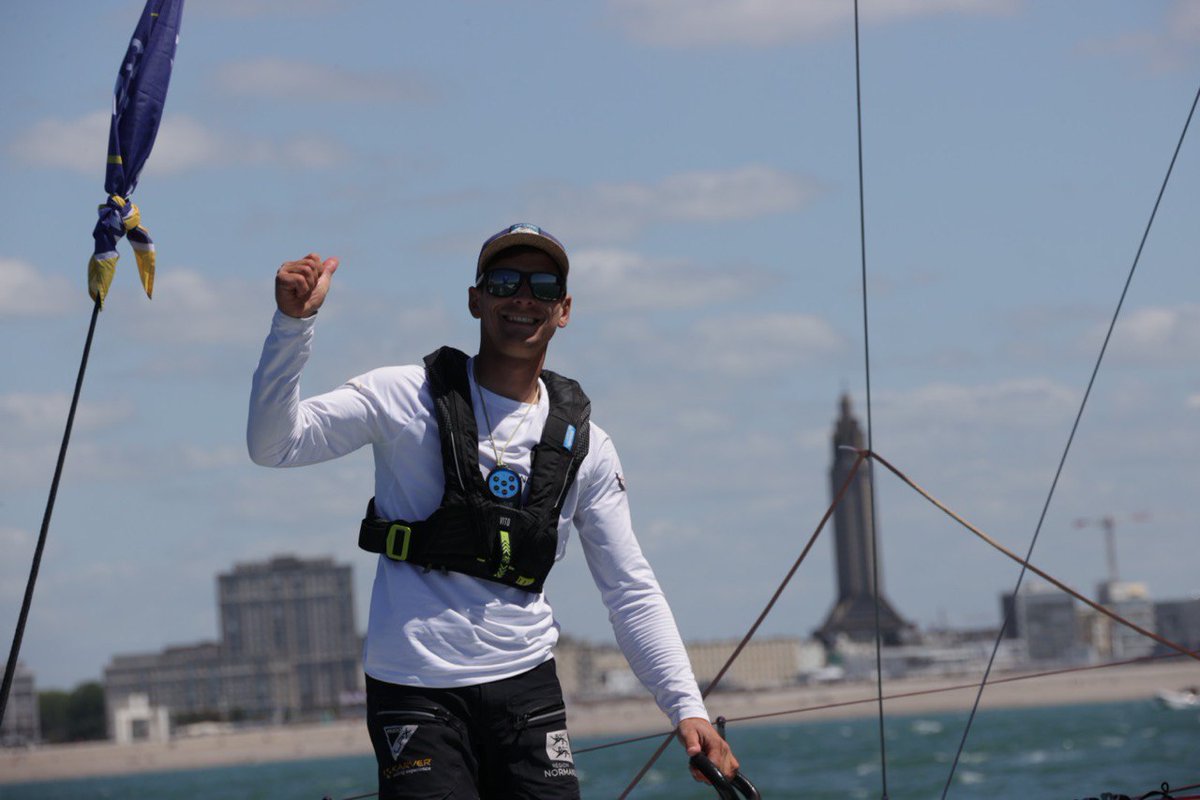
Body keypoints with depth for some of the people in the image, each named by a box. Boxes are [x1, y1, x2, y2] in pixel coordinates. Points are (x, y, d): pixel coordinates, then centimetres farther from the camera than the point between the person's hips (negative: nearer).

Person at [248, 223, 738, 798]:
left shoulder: (583, 443, 9)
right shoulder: (408, 399, 0)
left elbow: (631, 591, 10)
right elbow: (274, 444, -9)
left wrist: (686, 706, -1)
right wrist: (293, 324, -22)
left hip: (525, 681, 3)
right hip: (414, 686, -3)